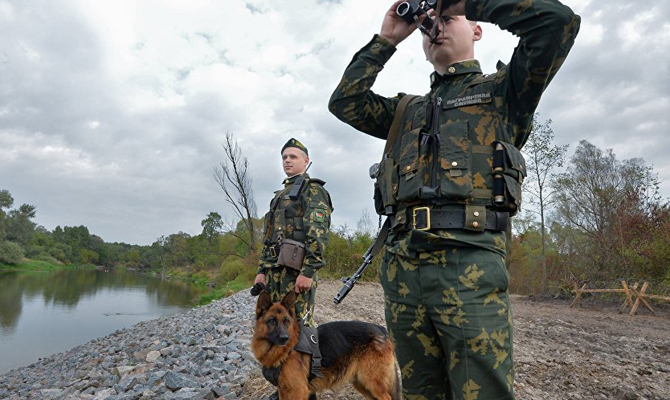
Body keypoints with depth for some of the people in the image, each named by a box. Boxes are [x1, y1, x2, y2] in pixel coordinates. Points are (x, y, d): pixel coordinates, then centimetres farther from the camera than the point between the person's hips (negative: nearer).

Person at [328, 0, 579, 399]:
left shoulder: (500, 90, 14)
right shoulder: (408, 109, 26)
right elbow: (344, 102, 18)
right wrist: (385, 40, 18)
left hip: (470, 263, -4)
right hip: (401, 263, 5)